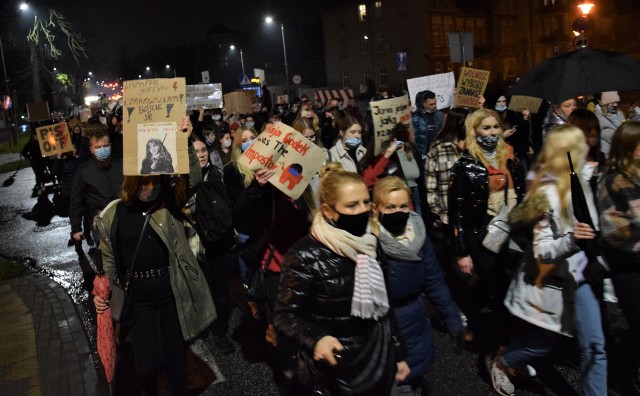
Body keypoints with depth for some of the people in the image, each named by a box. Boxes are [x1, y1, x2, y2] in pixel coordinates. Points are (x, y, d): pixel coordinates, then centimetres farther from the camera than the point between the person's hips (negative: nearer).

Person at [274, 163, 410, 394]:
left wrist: (395, 356, 13)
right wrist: (316, 339, -32)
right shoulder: (306, 255, -19)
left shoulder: (371, 245, 1)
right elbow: (286, 315, -15)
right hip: (330, 375, -5)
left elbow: (382, 308, 10)